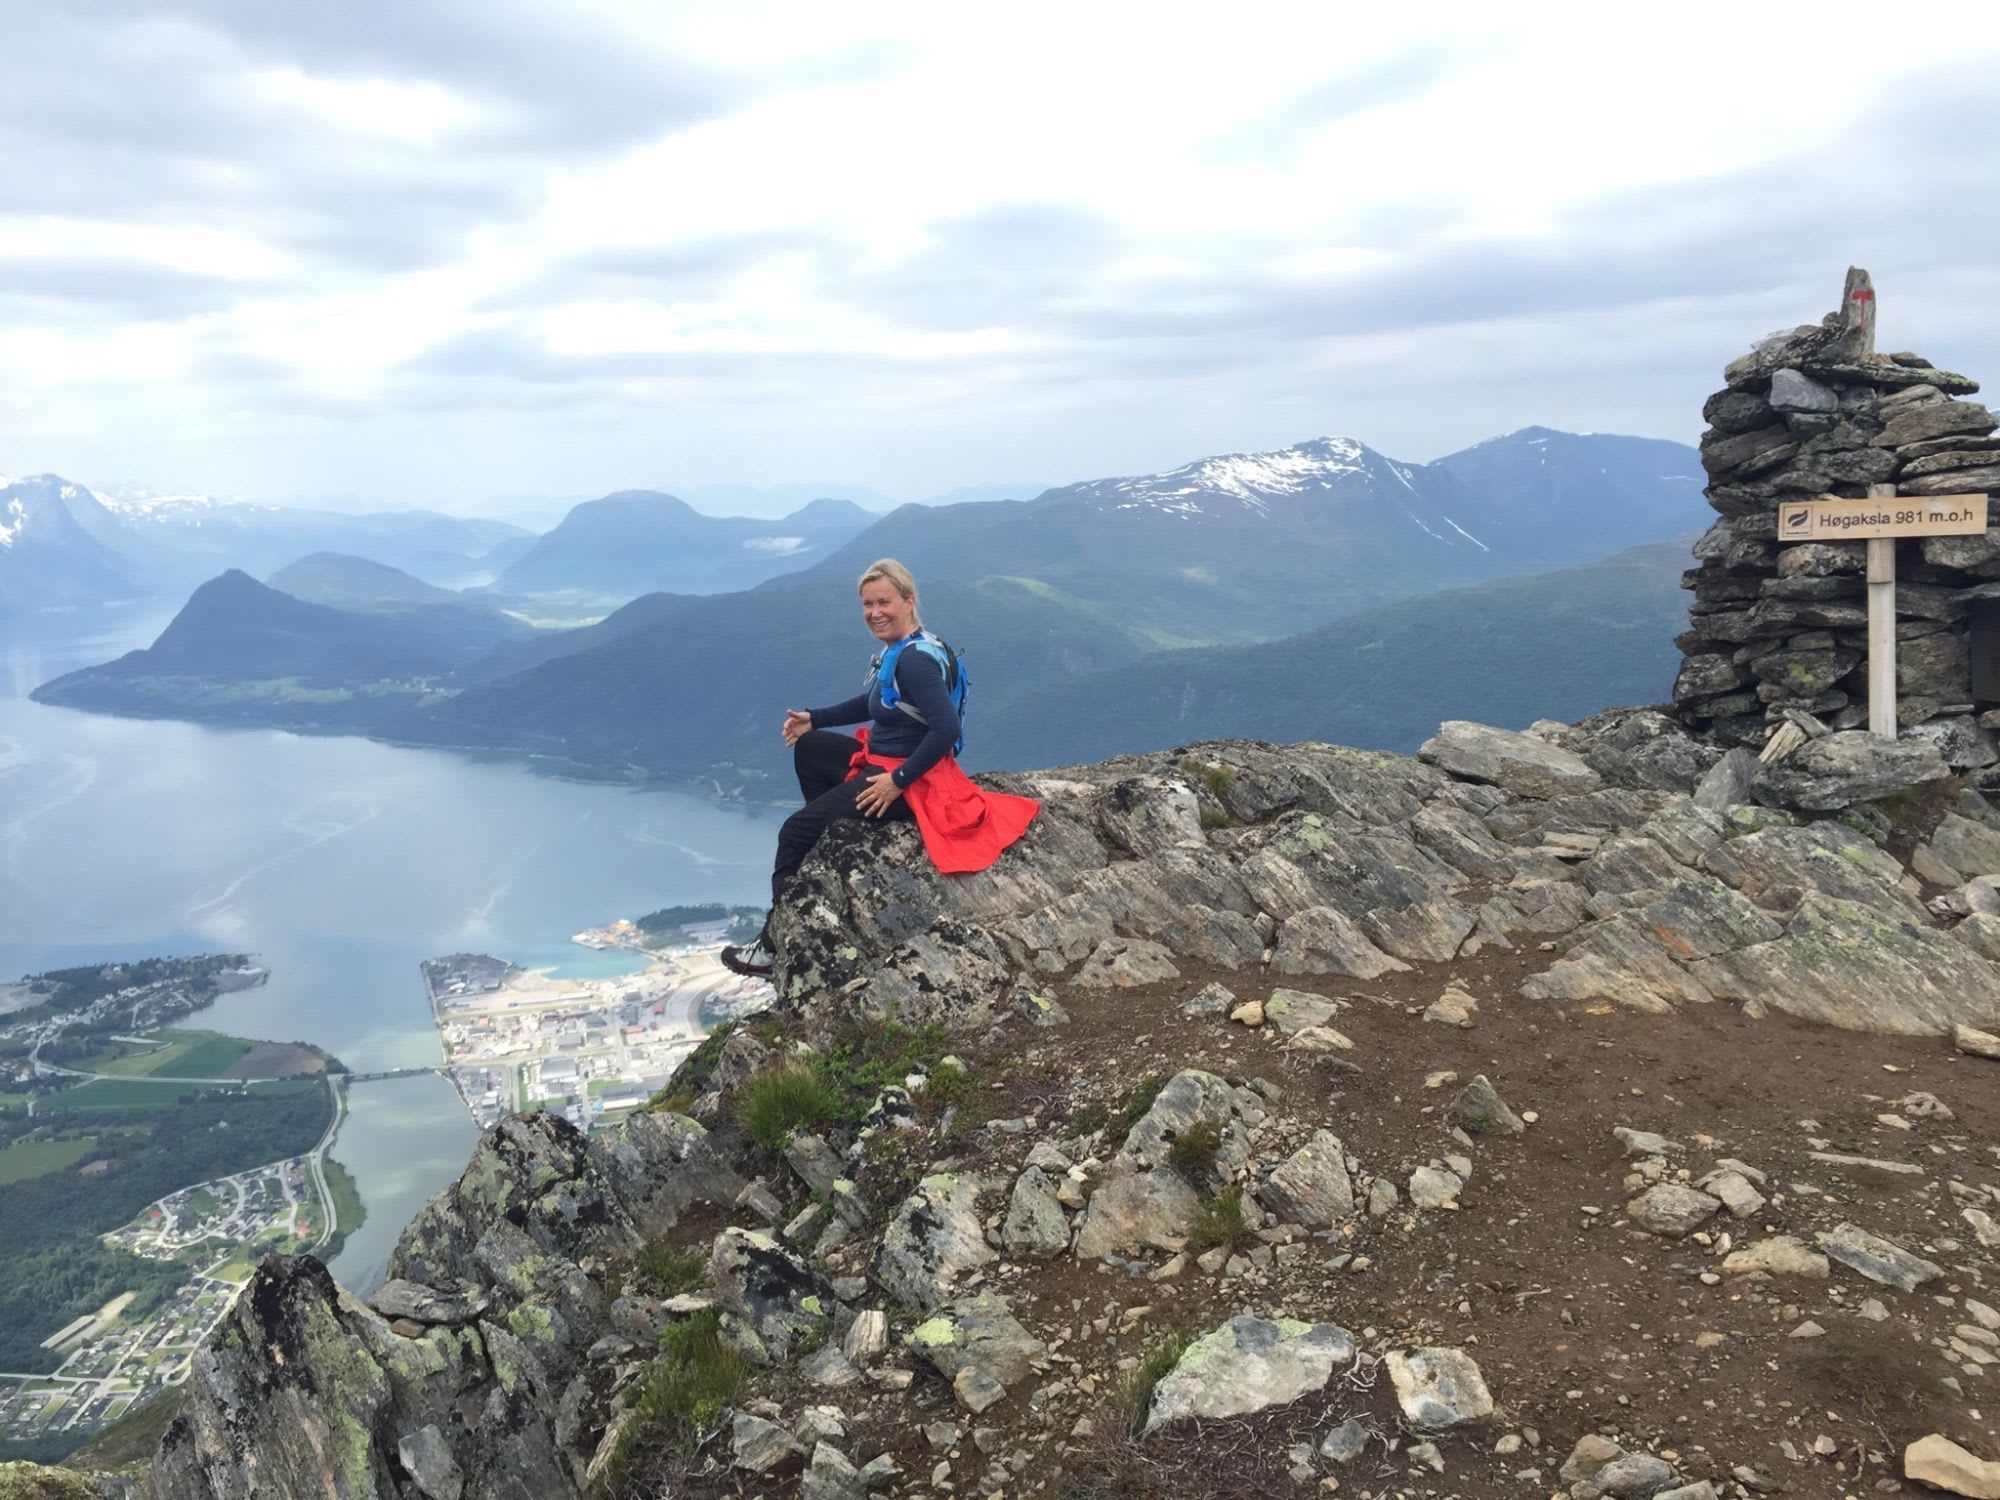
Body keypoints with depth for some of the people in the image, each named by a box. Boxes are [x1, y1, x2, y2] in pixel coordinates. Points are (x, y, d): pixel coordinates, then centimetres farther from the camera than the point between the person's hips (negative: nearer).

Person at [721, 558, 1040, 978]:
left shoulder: (916, 660, -25)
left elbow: (947, 730, -33)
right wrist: (814, 719, 13)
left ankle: (774, 944, 0)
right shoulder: (895, 647, 5)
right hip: (882, 760, 10)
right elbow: (871, 703, 21)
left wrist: (899, 781, -27)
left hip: (908, 780, -10)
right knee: (808, 747, 25)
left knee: (795, 832, -9)